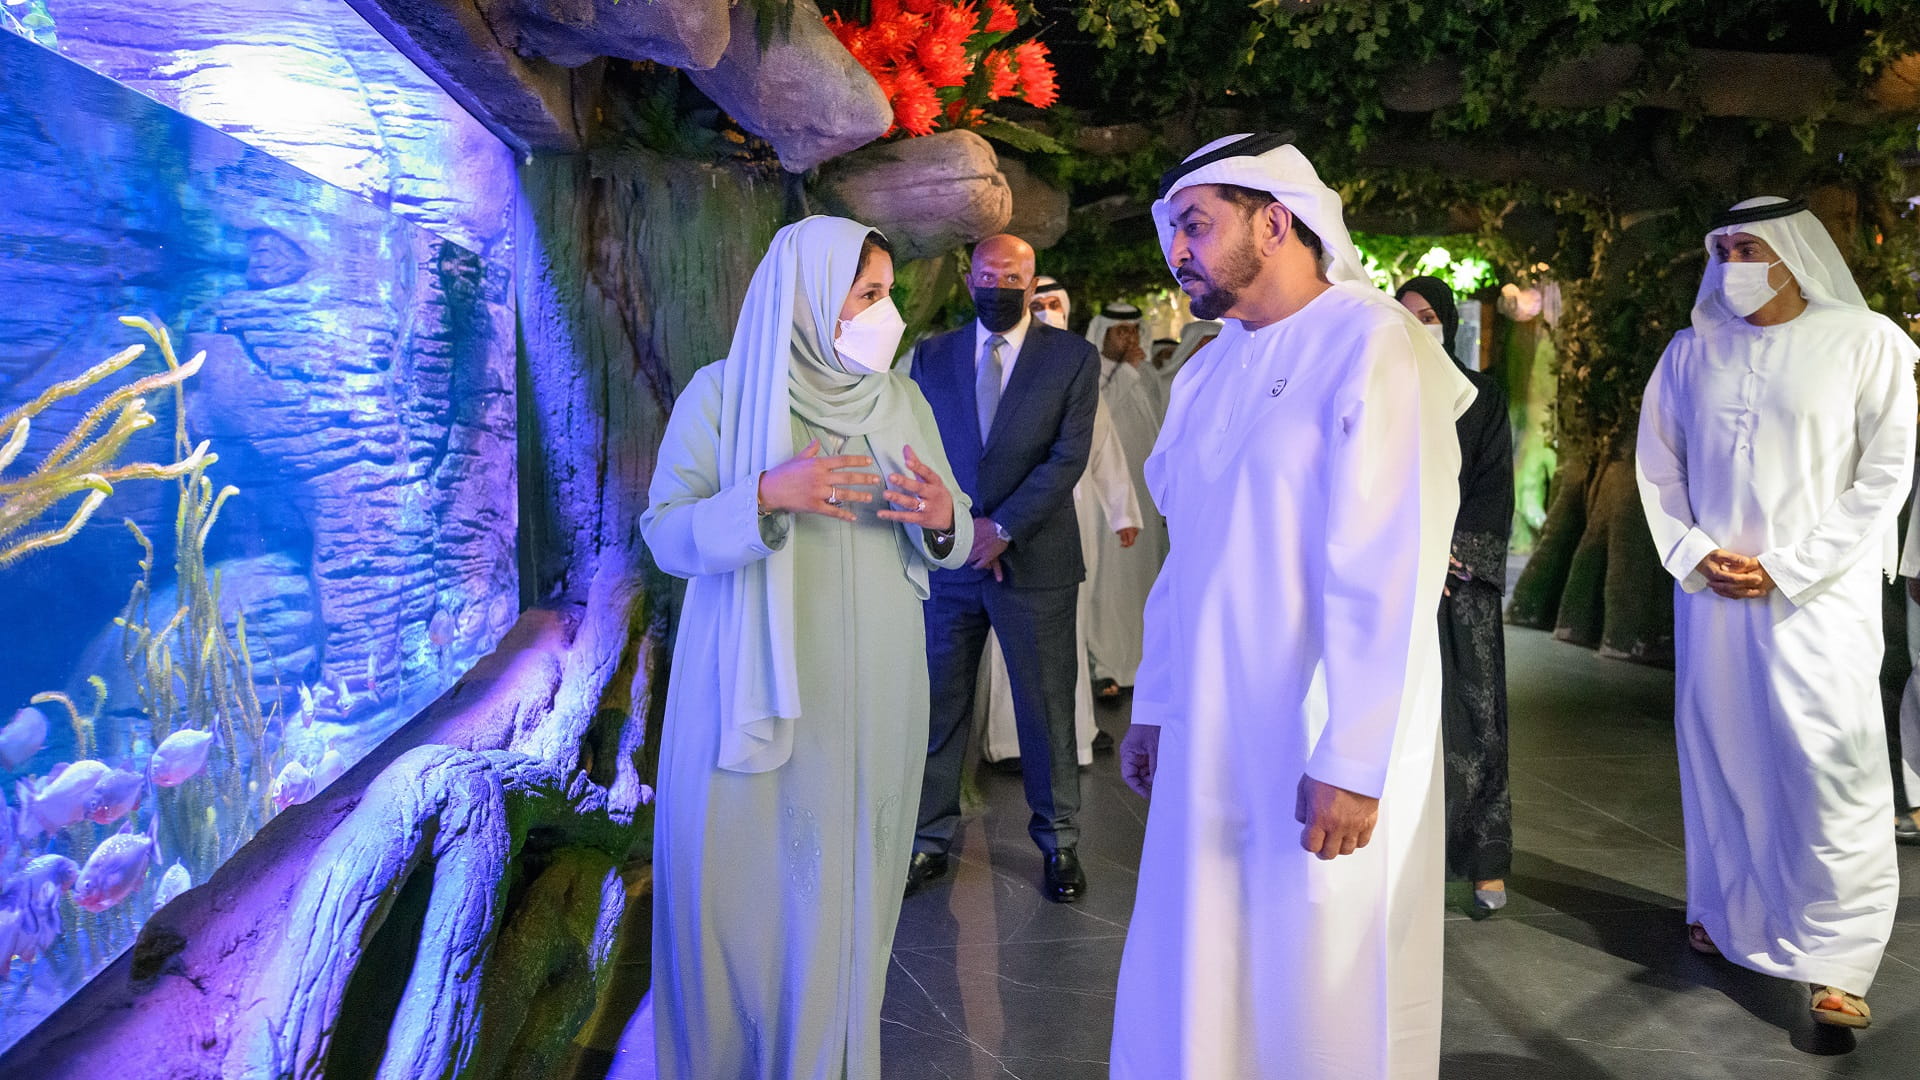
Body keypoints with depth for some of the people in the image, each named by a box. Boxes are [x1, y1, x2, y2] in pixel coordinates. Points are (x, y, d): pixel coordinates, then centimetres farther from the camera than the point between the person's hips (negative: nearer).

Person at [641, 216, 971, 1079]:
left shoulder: (902, 401, 7)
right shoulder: (721, 394, -3)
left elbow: (951, 533, 9)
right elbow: (667, 535, -6)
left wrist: (942, 518, -14)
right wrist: (765, 496, -23)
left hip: (872, 700, 3)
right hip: (758, 698, -2)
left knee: (848, 890, 7)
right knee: (750, 889, 3)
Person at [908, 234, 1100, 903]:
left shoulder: (1073, 358, 1)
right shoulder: (931, 356, 9)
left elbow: (1069, 457, -7)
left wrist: (1002, 529, -14)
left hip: (1034, 562, -2)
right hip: (947, 556, 2)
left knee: (1046, 709, 7)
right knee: (938, 706, 7)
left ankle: (1058, 842, 23)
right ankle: (930, 841, 20)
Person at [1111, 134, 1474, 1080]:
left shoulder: (1374, 344, -11)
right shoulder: (1208, 373, 12)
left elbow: (1390, 575, -17)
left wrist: (1351, 764, -20)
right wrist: (1153, 708, 16)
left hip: (1324, 758, -6)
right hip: (1205, 746, 7)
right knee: (1189, 997, 13)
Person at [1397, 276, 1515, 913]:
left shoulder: (1480, 395, 9)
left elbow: (1495, 486, 3)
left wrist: (1454, 550, -10)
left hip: (1464, 577, 0)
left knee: (1470, 712, -4)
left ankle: (1484, 859, 3)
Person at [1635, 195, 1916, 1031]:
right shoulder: (1691, 352, 6)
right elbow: (1658, 465, 12)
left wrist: (1789, 571, -9)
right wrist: (1693, 554, -2)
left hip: (1819, 594, -3)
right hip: (1711, 589, 3)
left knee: (1830, 768, -5)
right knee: (1718, 751, 9)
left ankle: (1839, 961, 3)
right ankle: (1725, 913, 25)